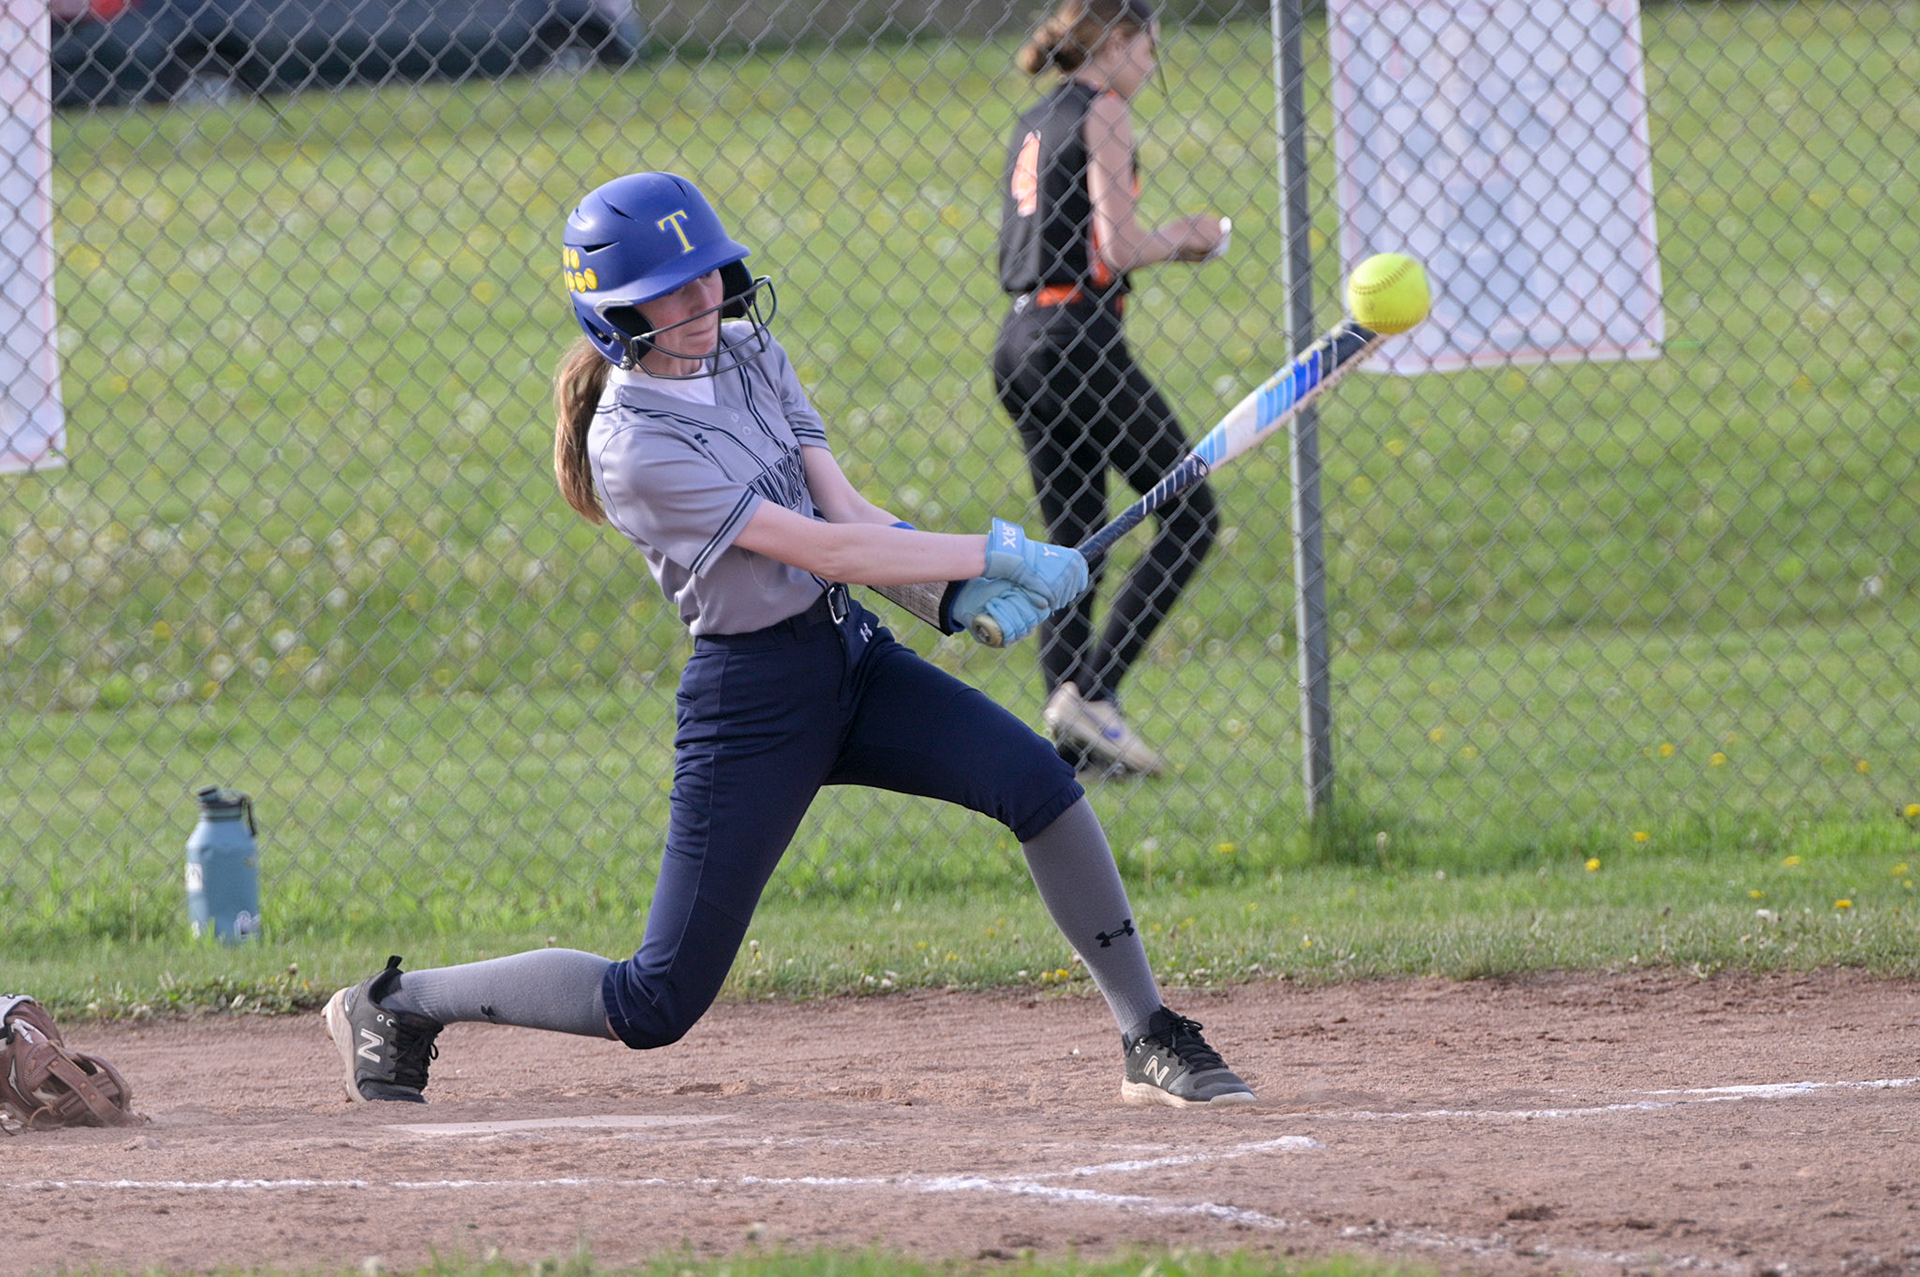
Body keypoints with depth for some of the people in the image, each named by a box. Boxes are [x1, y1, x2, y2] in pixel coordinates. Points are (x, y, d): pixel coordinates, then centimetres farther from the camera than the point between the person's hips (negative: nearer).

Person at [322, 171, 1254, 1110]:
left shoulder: (747, 353, 4)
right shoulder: (632, 447, -20)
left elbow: (843, 508, -3)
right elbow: (824, 549, -23)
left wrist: (971, 589, -19)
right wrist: (998, 555, -21)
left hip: (852, 655, 7)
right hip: (752, 699, -7)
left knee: (1036, 779, -16)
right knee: (659, 1004, -4)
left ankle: (1152, 1042, -7)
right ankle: (397, 1005, 17)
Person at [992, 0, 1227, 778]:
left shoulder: (1034, 123, 18)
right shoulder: (1102, 112, -7)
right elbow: (1119, 249, -14)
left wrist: (1168, 242, 18)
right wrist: (1186, 238, 4)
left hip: (1020, 342, 9)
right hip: (1077, 335, -9)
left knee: (1072, 537, 11)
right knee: (1190, 515, -2)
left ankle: (1071, 742, 4)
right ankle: (1092, 689, -12)